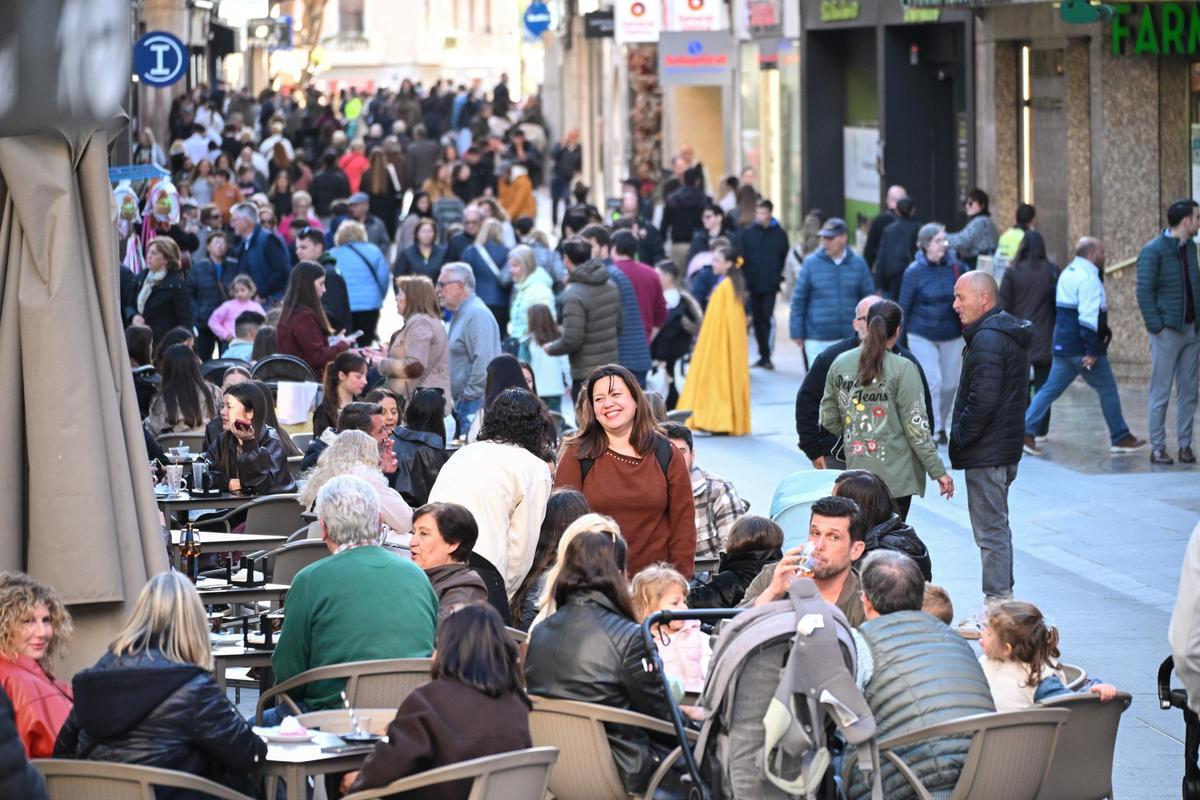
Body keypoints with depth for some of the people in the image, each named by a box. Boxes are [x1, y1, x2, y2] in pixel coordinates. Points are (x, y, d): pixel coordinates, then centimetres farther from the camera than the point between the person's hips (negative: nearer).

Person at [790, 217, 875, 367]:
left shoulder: (858, 263, 2)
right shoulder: (811, 263, -2)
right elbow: (798, 301, 1)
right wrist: (797, 332, -2)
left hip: (850, 338, 2)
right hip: (818, 341, -2)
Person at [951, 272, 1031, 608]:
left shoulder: (987, 340, -19)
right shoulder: (1011, 334, 14)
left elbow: (982, 400, -26)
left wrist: (959, 438, -14)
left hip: (985, 454, -11)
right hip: (1007, 449, 11)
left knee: (990, 530, -6)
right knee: (997, 527, 18)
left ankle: (997, 603, -4)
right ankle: (1003, 599, 24)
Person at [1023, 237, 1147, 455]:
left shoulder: (1068, 273, 16)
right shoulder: (1088, 278, -16)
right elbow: (1088, 318, -23)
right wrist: (1092, 351, -24)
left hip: (1063, 346, 9)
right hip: (1082, 348, -9)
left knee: (1050, 389, 8)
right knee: (1108, 390, 3)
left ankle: (1026, 431, -1)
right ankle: (1120, 439, 10)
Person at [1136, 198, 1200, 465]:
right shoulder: (1153, 251, -10)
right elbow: (1144, 292, -11)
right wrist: (1156, 327, -15)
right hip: (1167, 332, -6)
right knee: (1161, 393, -2)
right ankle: (1157, 448, 3)